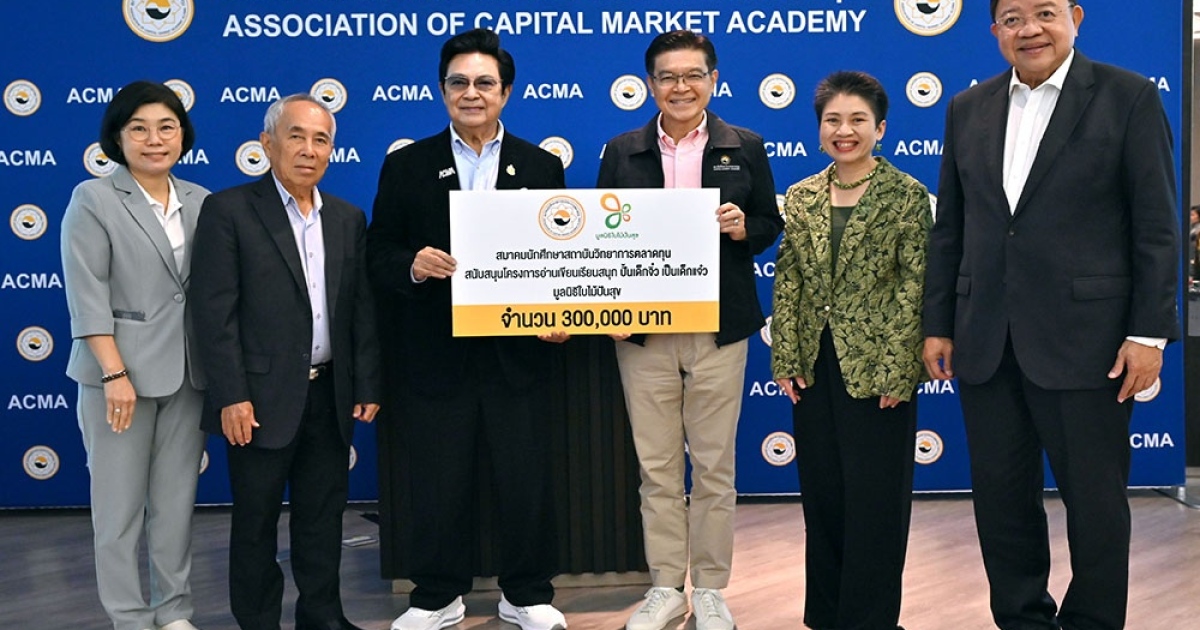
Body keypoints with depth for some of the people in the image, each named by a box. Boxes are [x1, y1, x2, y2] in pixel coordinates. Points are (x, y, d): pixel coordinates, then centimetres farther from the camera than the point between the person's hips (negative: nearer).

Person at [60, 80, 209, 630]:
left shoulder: (200, 202, 8)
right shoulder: (93, 200, -4)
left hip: (187, 373, 4)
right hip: (121, 370, -4)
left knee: (177, 499, 10)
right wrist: (115, 373, -16)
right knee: (120, 503, 3)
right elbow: (87, 295, -10)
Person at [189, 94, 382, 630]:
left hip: (330, 397, 5)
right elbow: (215, 311, -11)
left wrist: (367, 386, 4)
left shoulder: (348, 219, 10)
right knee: (256, 520, 7)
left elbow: (362, 309, 10)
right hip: (263, 398, -4)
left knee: (323, 515, 13)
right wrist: (232, 396, -15)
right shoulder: (229, 210, -6)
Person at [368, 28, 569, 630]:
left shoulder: (542, 167, 8)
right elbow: (379, 256, 2)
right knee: (437, 485, 9)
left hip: (516, 355, 1)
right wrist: (413, 266, -19)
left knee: (527, 482, 7)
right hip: (435, 356, 0)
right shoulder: (405, 166, 5)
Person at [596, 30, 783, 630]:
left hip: (718, 329, -1)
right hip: (642, 330, 1)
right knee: (656, 467, 7)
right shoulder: (621, 151, 6)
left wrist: (744, 227, -14)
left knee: (714, 466, 6)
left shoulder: (745, 147, 5)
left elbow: (770, 225, 8)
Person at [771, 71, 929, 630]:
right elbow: (787, 281, 9)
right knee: (821, 496, 12)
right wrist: (786, 359, 1)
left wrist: (894, 369, -14)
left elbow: (914, 285, -9)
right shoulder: (801, 197, 8)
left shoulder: (906, 195, -5)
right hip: (814, 368, 5)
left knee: (875, 500, 3)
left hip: (876, 368, -4)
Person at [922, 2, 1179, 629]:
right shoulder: (968, 109, 11)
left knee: (1094, 500, 4)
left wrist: (1149, 333, -10)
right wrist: (937, 325, 9)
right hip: (986, 342, 5)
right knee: (1000, 498, 11)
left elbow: (1157, 228, -5)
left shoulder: (1128, 97, -2)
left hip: (1083, 339, -4)